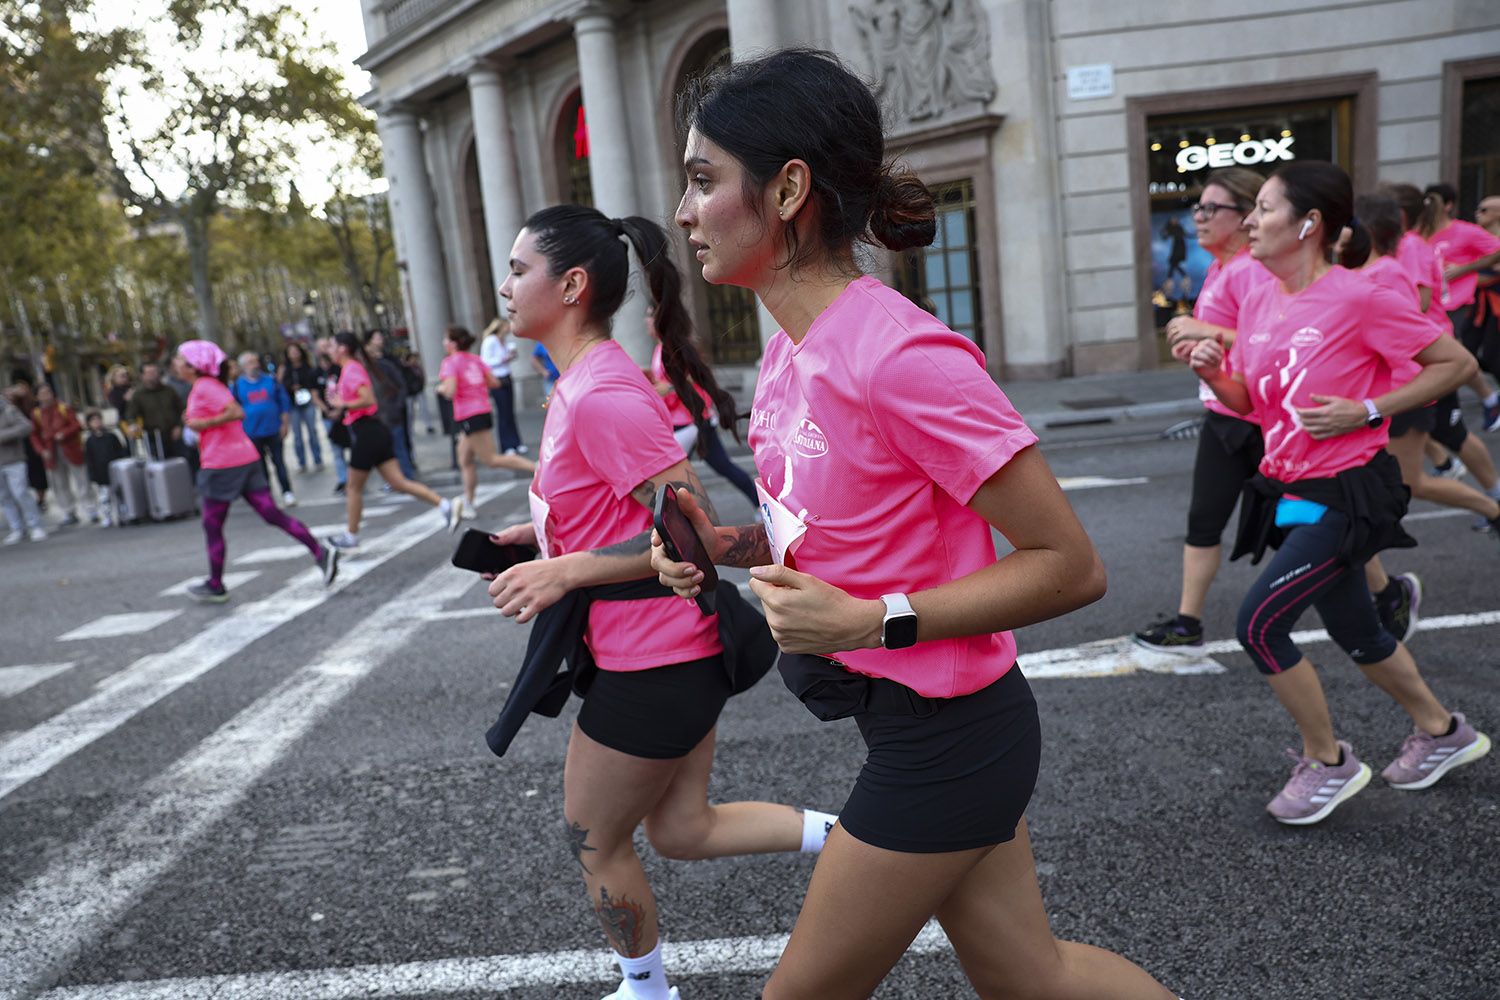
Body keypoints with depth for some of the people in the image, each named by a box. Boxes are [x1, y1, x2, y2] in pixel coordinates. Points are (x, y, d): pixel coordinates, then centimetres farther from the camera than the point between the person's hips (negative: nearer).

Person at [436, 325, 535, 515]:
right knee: (465, 462, 15)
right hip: (483, 411, 8)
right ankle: (468, 504, 18)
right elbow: (494, 382, 7)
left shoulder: (451, 362, -9)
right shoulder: (476, 359, 10)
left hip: (469, 417, -8)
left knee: (492, 460, -6)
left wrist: (441, 388, 0)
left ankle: (537, 467, -16)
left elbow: (450, 391, -20)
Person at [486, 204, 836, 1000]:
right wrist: (542, 533, 8)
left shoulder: (599, 396, -23)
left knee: (595, 842, 14)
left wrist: (566, 571, -23)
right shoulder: (585, 382, 8)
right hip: (676, 653, 10)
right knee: (682, 830, 20)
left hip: (652, 665, -9)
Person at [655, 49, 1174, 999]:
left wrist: (869, 622, -25)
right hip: (904, 716, 8)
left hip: (944, 738, -8)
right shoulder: (790, 350, 2)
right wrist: (731, 547, -3)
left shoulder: (900, 356, -26)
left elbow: (1071, 567, -21)